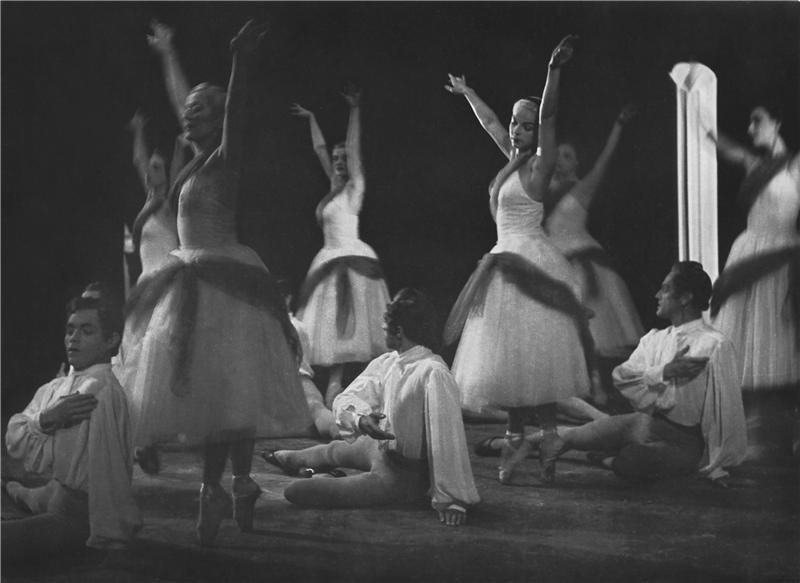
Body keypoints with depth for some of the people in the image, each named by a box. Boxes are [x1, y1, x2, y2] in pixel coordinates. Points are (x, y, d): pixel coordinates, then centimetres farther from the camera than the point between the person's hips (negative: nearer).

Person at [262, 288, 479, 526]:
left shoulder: (433, 373, -30)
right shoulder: (386, 363, -5)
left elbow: (448, 438, -32)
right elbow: (344, 399, -4)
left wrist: (452, 501, -32)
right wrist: (360, 418, -28)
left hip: (402, 475, -7)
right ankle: (290, 459, 68)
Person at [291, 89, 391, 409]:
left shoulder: (354, 187, -2)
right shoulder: (335, 187, 16)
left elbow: (354, 148, -10)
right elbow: (320, 149, 25)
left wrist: (355, 109, -11)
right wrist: (311, 118, 31)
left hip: (352, 260, -8)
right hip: (330, 261, 8)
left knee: (347, 328, -9)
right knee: (335, 333, 5)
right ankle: (333, 388, 6)